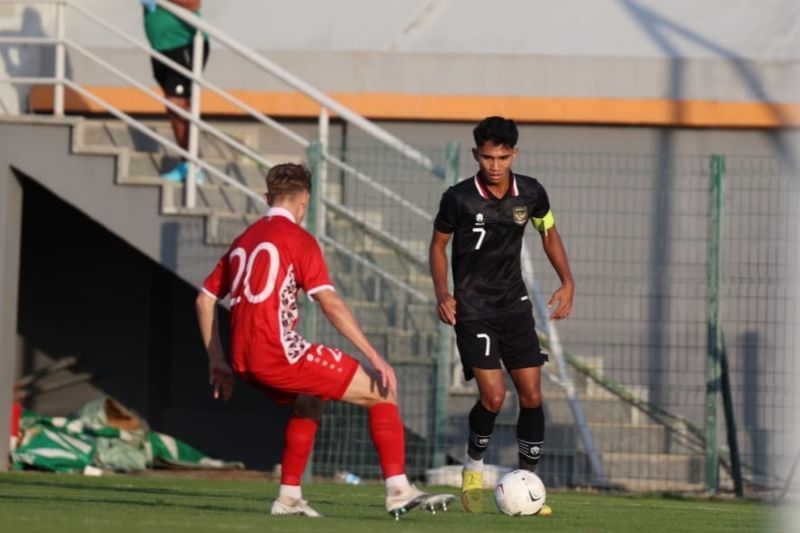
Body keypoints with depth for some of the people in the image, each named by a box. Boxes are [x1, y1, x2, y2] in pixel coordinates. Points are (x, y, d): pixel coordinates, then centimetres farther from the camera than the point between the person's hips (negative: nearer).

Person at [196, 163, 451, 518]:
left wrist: (218, 364, 26)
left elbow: (205, 299, 23)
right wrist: (376, 358, -14)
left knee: (310, 401, 35)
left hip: (245, 361, 8)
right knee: (381, 393, 0)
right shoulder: (298, 238, -2)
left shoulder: (243, 240, 21)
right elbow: (330, 303, -13)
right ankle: (398, 492, -10)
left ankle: (289, 497, 27)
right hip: (279, 353, -8)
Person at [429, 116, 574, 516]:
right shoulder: (459, 198, -13)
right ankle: (474, 467, 11)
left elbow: (548, 232, 14)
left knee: (532, 396, 0)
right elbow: (438, 245, 1)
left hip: (515, 304, 4)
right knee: (493, 396, -16)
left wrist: (567, 282, 4)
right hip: (473, 308, -4)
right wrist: (442, 293, -12)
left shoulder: (531, 193, -4)